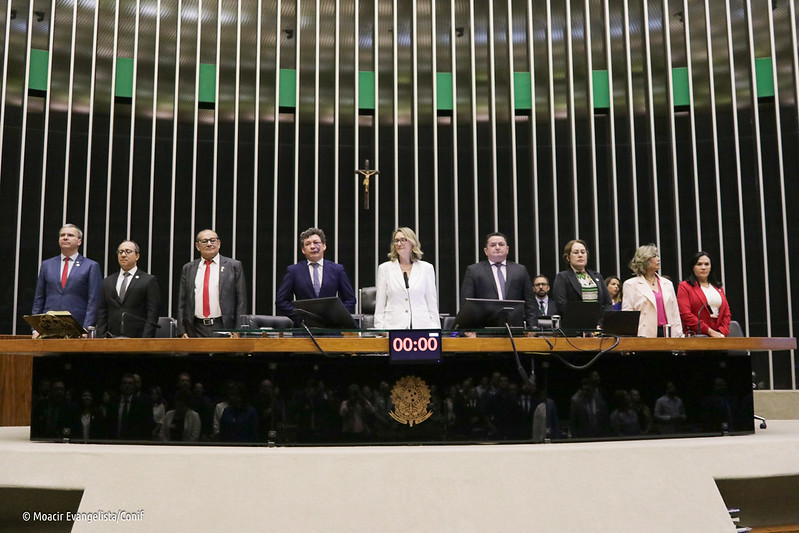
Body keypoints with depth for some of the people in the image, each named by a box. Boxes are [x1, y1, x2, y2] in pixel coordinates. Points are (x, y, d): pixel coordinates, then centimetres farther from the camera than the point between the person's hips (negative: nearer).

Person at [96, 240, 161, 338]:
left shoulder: (149, 280, 2)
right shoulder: (107, 282, 17)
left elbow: (152, 314, -4)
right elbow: (102, 314, 14)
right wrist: (101, 337, 3)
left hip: (137, 338, -3)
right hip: (112, 339, 4)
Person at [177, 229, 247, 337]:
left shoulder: (234, 266, 4)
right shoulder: (188, 268, 13)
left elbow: (241, 301, 1)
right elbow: (182, 302, 12)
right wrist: (182, 331, 4)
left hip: (223, 328, -2)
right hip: (196, 330, 2)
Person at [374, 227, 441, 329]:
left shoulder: (426, 268, 10)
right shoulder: (384, 268, 9)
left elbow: (432, 303, 10)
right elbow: (379, 305, 8)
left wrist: (435, 330, 3)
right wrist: (379, 331, 0)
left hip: (421, 325, 0)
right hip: (393, 326, 0)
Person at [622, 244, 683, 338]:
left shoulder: (667, 283, 19)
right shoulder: (631, 285, 3)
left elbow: (675, 312, 18)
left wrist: (678, 335, 9)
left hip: (668, 333, 4)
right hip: (646, 335, -4)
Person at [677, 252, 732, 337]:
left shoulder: (718, 287, 21)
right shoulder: (684, 286, 4)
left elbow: (726, 313, 17)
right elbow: (685, 315, -7)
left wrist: (722, 332, -1)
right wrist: (710, 331, -10)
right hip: (695, 337, -4)